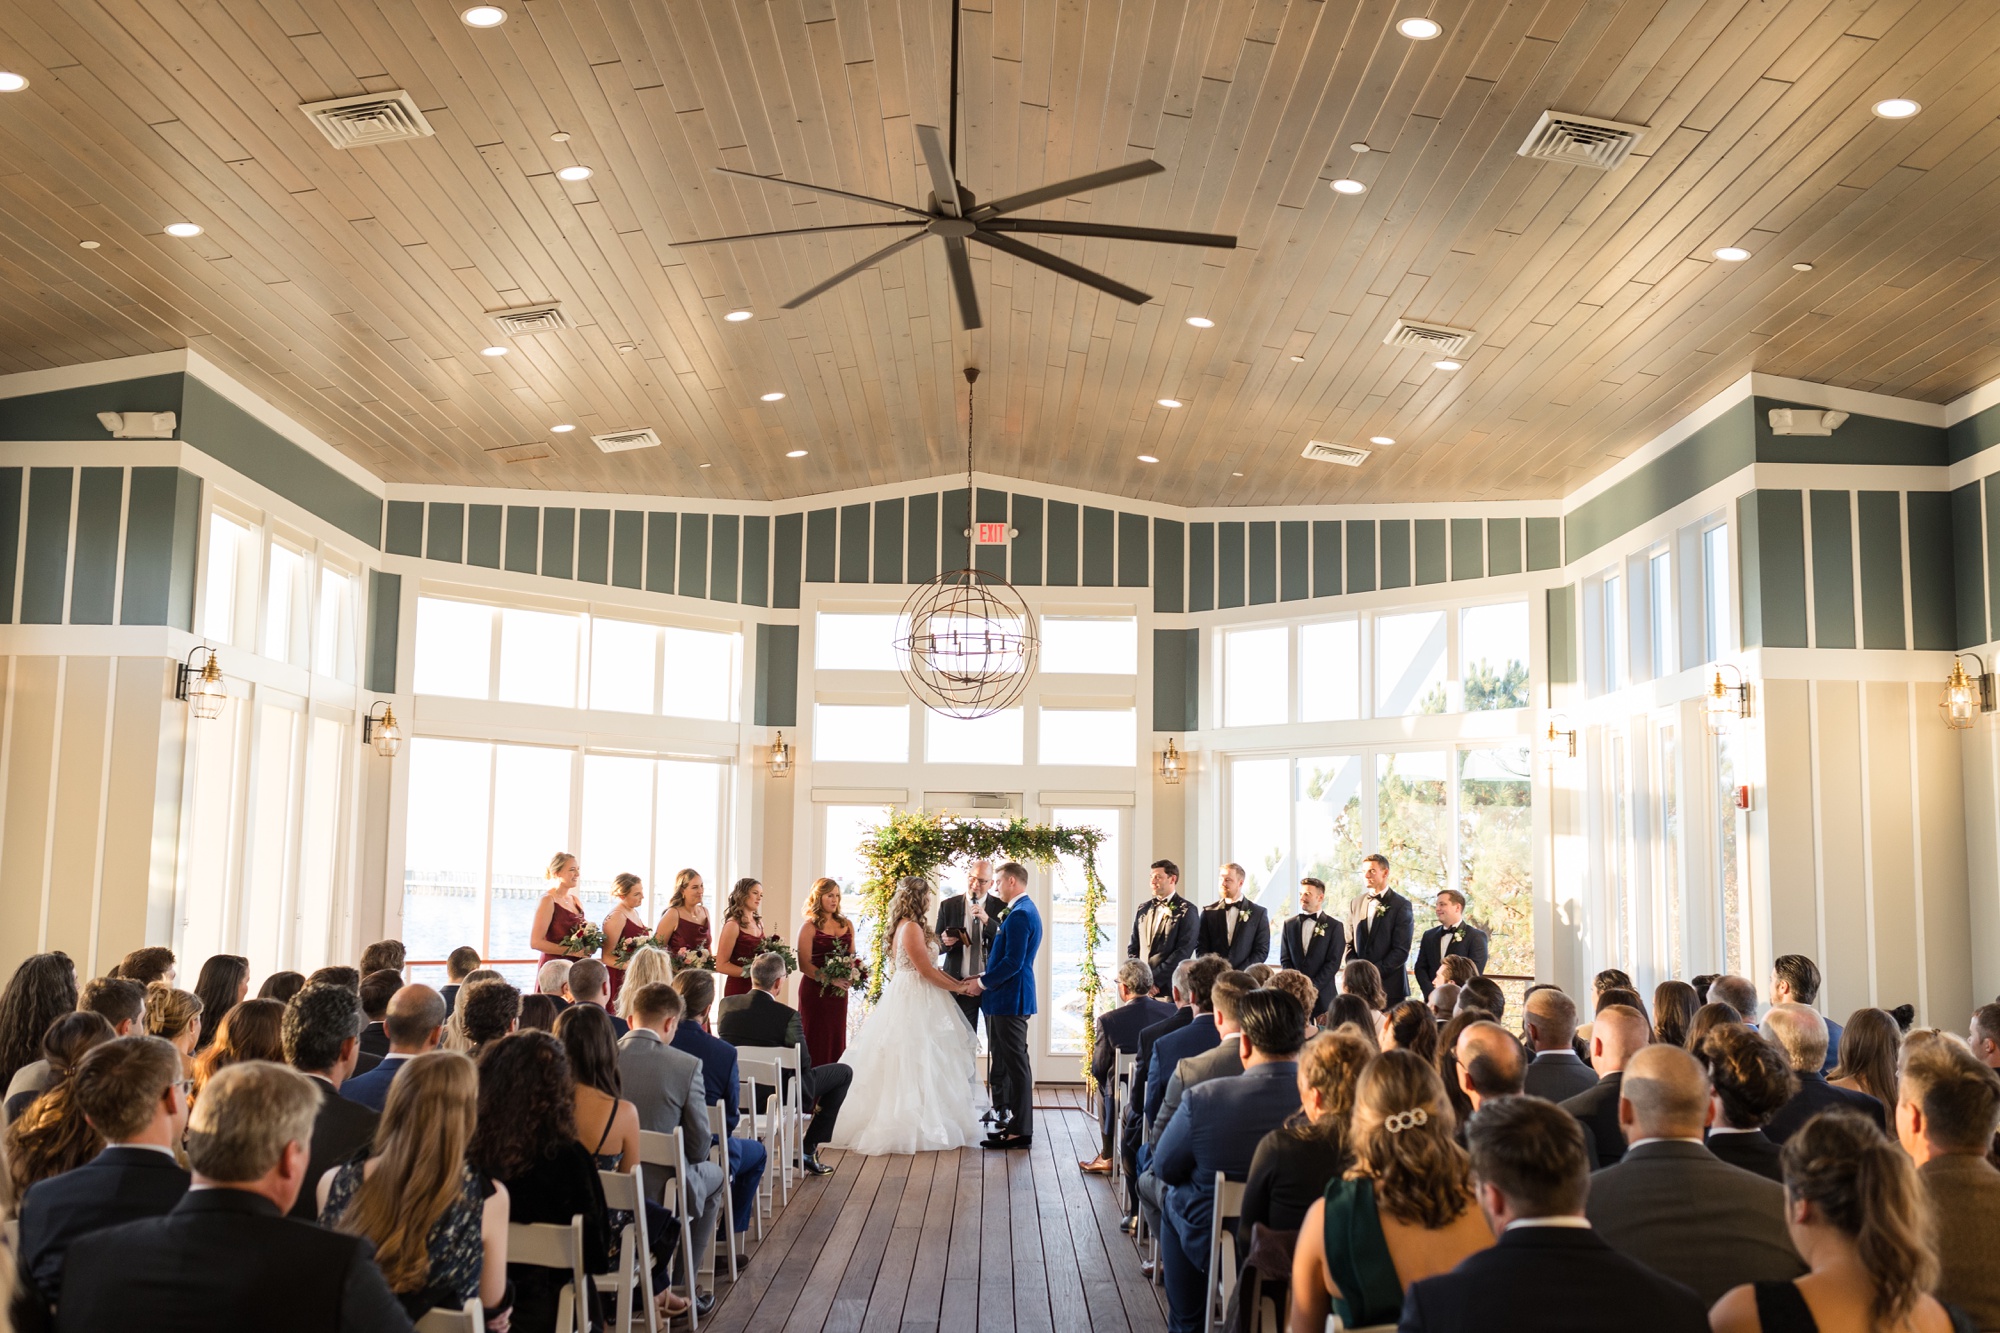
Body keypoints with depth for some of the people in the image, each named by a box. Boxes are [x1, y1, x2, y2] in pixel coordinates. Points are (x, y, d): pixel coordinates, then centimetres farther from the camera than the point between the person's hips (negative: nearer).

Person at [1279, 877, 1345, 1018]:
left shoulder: (1335, 926, 2)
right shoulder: (1290, 925, 14)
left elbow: (1333, 962, -4)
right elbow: (1285, 959, 10)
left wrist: (1315, 987, -12)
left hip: (1322, 995, -2)